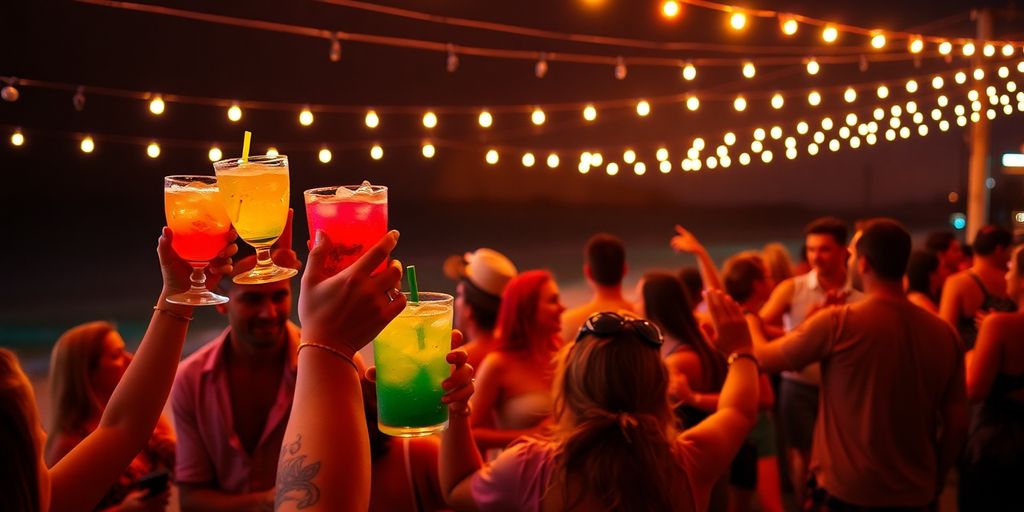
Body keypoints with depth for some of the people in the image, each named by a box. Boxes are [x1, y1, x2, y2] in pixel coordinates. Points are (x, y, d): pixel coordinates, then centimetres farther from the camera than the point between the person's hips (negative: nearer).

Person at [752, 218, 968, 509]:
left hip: (844, 490, -4)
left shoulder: (838, 323, -15)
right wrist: (934, 482, 16)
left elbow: (763, 359, -3)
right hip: (914, 494, 4)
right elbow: (957, 422, 2)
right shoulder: (944, 334, -3)